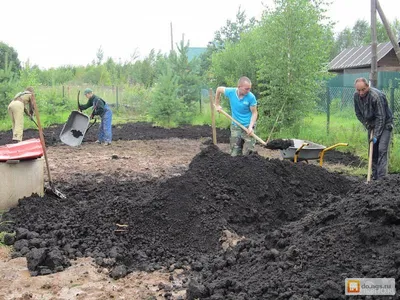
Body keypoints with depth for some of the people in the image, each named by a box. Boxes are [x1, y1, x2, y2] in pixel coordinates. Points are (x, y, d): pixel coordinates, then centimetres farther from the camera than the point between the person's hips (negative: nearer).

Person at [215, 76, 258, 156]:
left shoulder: (251, 97, -18)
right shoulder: (231, 92, -11)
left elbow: (254, 113, -10)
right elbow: (219, 89, 9)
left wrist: (251, 126, -24)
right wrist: (217, 105, 13)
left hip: (248, 126, -3)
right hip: (235, 126, 3)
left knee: (248, 153, -4)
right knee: (235, 154, 8)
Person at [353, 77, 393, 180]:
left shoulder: (376, 96, -29)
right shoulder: (356, 96, -7)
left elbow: (381, 117, -27)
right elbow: (358, 113, 7)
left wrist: (376, 135, -27)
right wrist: (367, 125, -5)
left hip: (385, 124, -7)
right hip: (372, 125, 7)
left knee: (382, 150, -16)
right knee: (372, 151, 7)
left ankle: (381, 177, -18)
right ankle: (375, 177, 15)